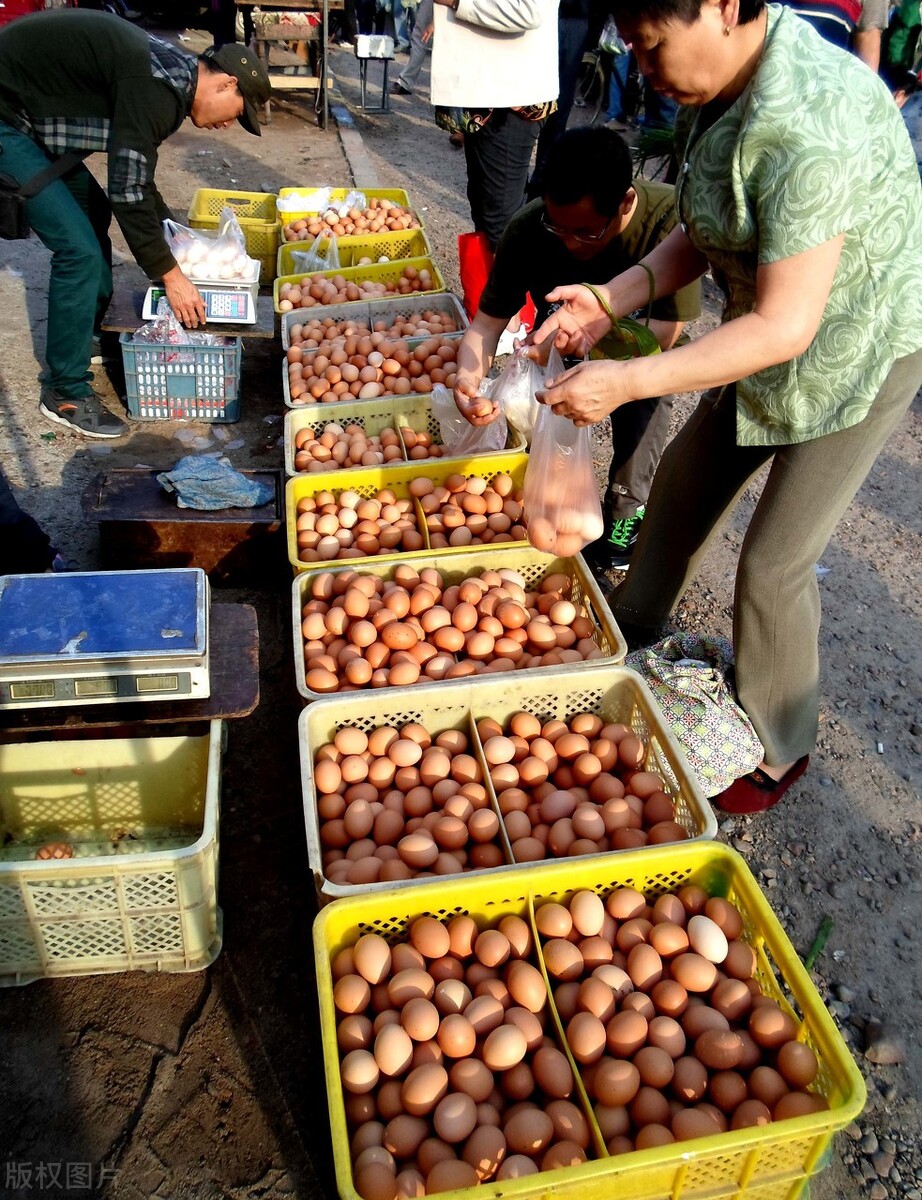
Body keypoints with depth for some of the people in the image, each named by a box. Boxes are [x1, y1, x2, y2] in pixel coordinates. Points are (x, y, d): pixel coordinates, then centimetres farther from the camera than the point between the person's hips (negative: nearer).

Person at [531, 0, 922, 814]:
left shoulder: (809, 123, -34)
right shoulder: (717, 87, -5)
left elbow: (785, 327, -34)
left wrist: (628, 381, -37)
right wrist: (610, 300, -11)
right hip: (774, 331, 9)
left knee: (775, 563, -4)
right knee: (684, 484, 17)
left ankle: (779, 751, 20)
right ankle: (629, 631, 42)